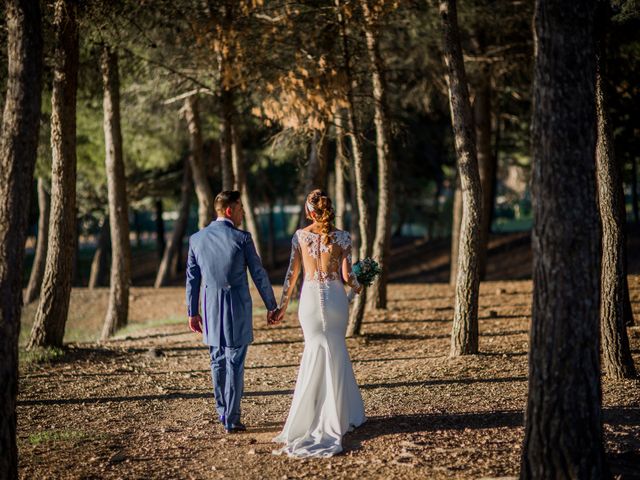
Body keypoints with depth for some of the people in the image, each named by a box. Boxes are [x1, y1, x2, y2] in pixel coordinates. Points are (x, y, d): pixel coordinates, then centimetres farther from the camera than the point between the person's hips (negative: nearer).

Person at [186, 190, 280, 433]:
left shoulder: (196, 239, 2)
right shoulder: (242, 238, -10)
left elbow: (192, 279, 7)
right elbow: (259, 275, -6)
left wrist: (192, 312, 15)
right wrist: (271, 307, 4)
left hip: (211, 310, 4)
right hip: (237, 309, -4)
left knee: (217, 361, 17)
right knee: (235, 364, 2)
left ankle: (222, 411, 26)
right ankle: (231, 420, 3)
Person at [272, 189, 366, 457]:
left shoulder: (300, 236, -1)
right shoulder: (342, 237, -5)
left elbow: (292, 274, 1)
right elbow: (346, 274, -7)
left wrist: (282, 305, 9)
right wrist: (357, 286, 16)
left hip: (310, 298, 1)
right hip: (335, 297, -1)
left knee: (316, 352, 12)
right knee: (335, 352, 12)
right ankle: (340, 416, 12)